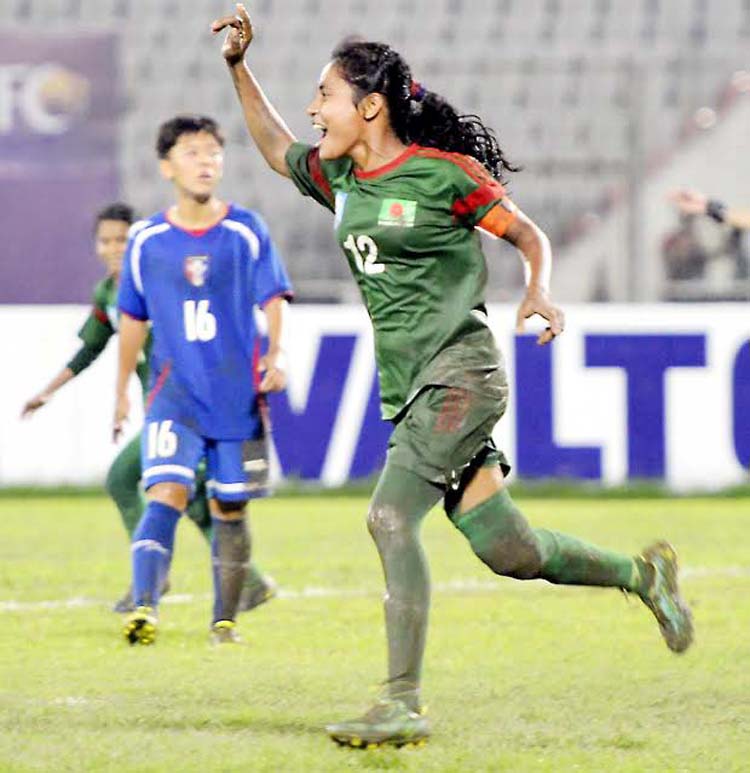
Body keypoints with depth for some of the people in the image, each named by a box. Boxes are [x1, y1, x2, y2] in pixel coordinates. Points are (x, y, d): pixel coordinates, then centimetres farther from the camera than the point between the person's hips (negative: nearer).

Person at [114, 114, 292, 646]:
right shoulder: (147, 241, 4)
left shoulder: (247, 232, 0)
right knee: (166, 494, -20)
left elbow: (274, 300, -1)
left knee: (230, 509, 7)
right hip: (175, 392, 0)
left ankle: (225, 621, 21)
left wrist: (276, 355, -19)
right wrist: (122, 392, 20)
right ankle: (144, 609, -30)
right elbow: (133, 319, 14)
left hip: (239, 394, 0)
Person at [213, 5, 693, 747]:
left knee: (389, 517, -20)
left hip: (458, 372, -7)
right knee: (506, 550, 5)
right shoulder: (338, 178, 13)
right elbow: (275, 148, 31)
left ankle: (402, 705, -19)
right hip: (407, 391, 7)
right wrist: (239, 66, 22)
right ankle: (641, 574, 28)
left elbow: (528, 235, 0)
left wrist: (539, 292, -19)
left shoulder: (442, 172, -7)